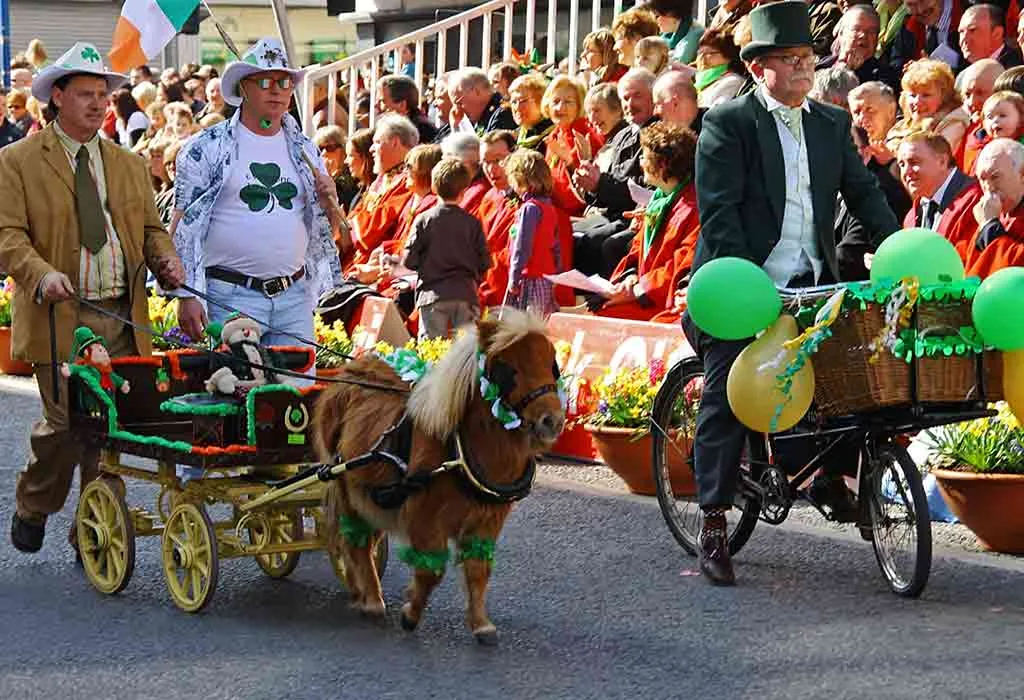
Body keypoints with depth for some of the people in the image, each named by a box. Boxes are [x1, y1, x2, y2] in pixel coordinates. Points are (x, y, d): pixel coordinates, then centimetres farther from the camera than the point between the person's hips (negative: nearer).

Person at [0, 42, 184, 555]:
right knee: (67, 423, -10)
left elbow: (150, 227, 21)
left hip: (122, 319, 4)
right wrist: (42, 275, -24)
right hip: (59, 318, -4)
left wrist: (165, 261, -1)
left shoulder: (130, 165, 17)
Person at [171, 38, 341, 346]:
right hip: (231, 296, -4)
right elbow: (182, 227, -3)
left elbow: (326, 228, 21)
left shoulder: (303, 150, 14)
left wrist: (329, 202, -2)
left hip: (295, 296, 4)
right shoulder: (208, 149, 0)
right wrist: (186, 296, -10)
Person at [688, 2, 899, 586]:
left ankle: (829, 474, 13)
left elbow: (864, 193, 13)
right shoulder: (727, 123, -4)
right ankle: (715, 524, 1)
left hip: (812, 285, 4)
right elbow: (719, 210, -10)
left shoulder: (833, 124, 14)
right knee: (727, 399, -4)